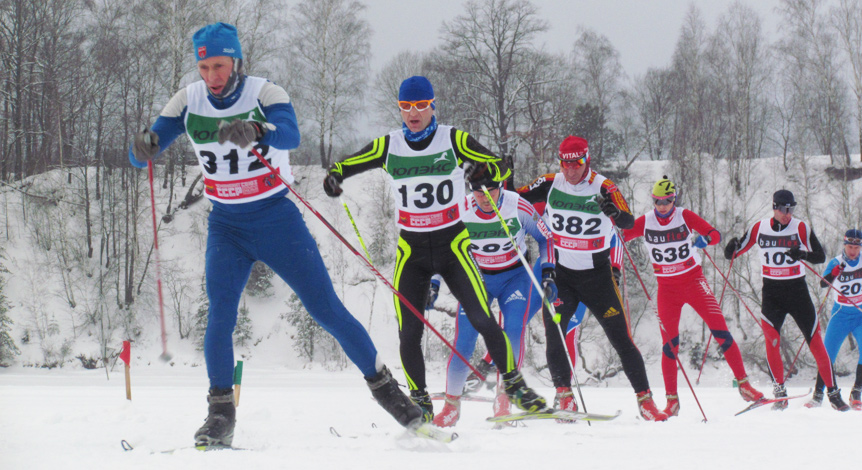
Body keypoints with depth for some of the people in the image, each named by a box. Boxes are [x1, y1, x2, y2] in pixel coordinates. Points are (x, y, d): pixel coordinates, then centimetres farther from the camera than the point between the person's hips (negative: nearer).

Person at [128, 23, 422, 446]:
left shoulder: (266, 94, -14)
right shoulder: (188, 101, -3)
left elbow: (290, 135, -34)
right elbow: (142, 156, -5)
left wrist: (254, 131, -56)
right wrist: (144, 146, -30)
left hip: (277, 220, -2)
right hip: (226, 226, 2)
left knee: (326, 310, -2)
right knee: (220, 314, -16)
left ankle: (382, 385, 14)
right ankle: (220, 414, -9)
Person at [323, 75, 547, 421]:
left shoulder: (453, 140, -3)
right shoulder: (388, 146, 2)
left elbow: (499, 166, -1)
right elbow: (346, 165, 10)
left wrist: (484, 173, -24)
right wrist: (334, 177, -13)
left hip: (453, 243, -2)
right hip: (411, 250, 2)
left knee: (482, 320, -13)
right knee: (409, 333, -6)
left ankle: (514, 386, 1)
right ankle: (419, 403, 10)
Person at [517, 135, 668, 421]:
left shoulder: (603, 187, -12)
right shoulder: (551, 185, -3)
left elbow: (629, 222, -25)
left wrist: (614, 212, -45)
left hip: (597, 274, -2)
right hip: (561, 274, 2)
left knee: (621, 339, -1)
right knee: (553, 336, -11)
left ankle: (645, 400, 5)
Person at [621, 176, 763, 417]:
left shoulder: (685, 216, -7)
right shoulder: (645, 222, -3)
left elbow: (715, 234, -11)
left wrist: (704, 239, -33)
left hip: (693, 280, -1)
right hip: (667, 287, 1)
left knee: (720, 329, -11)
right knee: (670, 342, -3)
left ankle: (743, 383, -6)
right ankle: (672, 400, 5)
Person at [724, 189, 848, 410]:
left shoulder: (801, 228, -4)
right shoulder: (760, 228, 2)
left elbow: (821, 256, -5)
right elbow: (736, 251, 9)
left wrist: (803, 254, -25)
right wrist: (732, 249, -15)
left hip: (797, 290, -1)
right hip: (771, 291, 1)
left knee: (815, 340, -4)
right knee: (771, 341, -12)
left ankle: (833, 392, 2)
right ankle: (780, 393, -4)